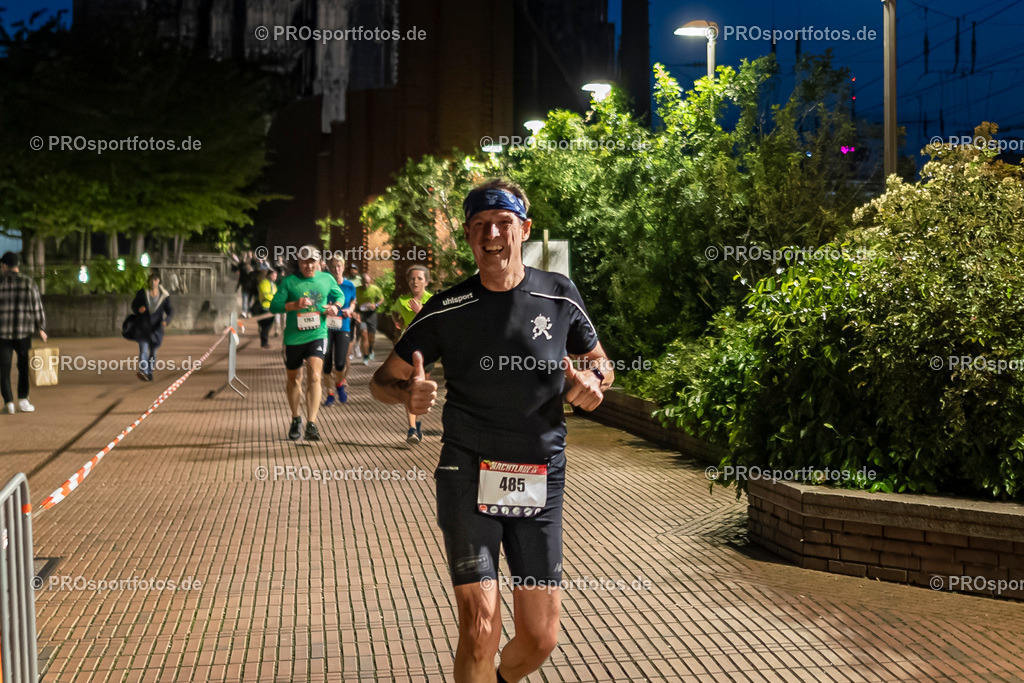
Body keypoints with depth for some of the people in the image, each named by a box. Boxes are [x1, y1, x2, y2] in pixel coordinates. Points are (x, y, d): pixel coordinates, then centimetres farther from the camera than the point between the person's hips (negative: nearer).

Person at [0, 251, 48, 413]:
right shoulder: (29, 283, -2)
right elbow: (37, 309, 0)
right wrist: (41, 329, 11)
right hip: (24, 332, 1)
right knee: (24, 366, 16)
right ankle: (23, 399, 11)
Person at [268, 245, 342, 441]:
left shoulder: (327, 279, 4)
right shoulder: (289, 282, -3)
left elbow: (339, 295, 22)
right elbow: (274, 306, -7)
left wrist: (335, 306, 0)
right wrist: (295, 304, -23)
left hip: (317, 336, 0)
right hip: (293, 338, 0)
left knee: (314, 377, -19)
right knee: (294, 379, 14)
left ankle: (311, 424, -21)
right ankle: (296, 420, 35)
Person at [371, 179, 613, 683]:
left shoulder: (559, 295, 2)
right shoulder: (447, 310, -2)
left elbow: (598, 361, 17)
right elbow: (382, 380, 4)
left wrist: (594, 382, -7)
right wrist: (406, 393, -19)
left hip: (540, 482, 2)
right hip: (468, 477, -2)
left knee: (541, 637, 6)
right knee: (481, 629, -12)